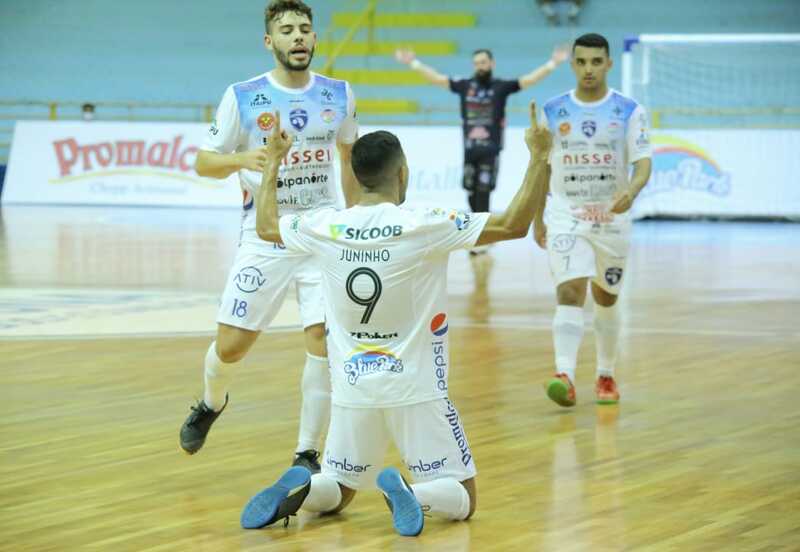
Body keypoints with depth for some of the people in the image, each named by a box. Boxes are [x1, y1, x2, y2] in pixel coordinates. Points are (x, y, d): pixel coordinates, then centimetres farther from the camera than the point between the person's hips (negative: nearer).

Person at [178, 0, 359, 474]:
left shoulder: (339, 96, 2)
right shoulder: (243, 97, -6)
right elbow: (205, 162, -1)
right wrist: (242, 159, -22)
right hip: (264, 237, -1)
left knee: (325, 338, -13)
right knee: (231, 345, 2)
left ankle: (308, 454, -1)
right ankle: (212, 403, 38)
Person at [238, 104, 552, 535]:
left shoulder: (327, 227, -3)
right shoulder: (424, 226, -15)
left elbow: (266, 226, 18)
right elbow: (514, 225, -15)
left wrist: (273, 161, 31)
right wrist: (539, 157, -6)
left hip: (353, 387, 4)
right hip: (415, 389, -4)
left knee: (336, 491, 21)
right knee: (461, 498, 7)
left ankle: (299, 488, -13)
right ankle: (410, 493, -26)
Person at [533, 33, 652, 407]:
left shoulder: (629, 112, -4)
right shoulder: (553, 111, 1)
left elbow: (643, 164, -11)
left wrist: (631, 192, -32)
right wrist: (538, 219, 11)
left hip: (612, 218, 1)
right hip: (566, 218, -1)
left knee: (606, 299, 13)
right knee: (570, 292, -18)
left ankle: (606, 375, 31)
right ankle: (565, 376, -30)